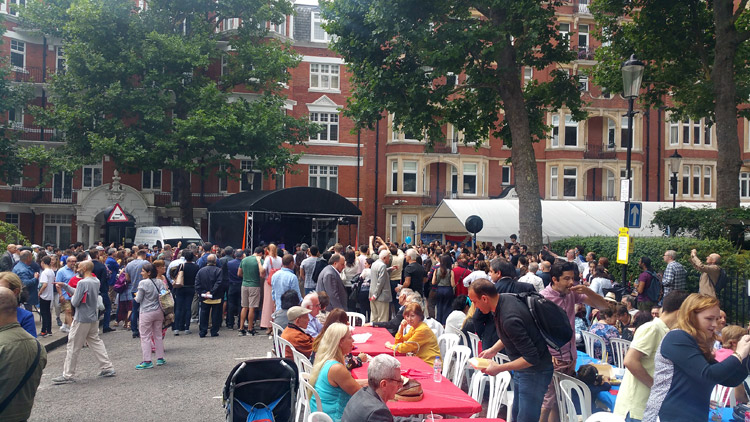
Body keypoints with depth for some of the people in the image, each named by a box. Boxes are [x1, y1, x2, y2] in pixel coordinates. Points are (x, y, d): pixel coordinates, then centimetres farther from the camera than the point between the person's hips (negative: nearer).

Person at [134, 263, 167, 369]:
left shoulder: (143, 283, -13)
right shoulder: (160, 282, 1)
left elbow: (138, 299, -8)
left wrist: (136, 296, 12)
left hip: (147, 313, -5)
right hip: (159, 311, 6)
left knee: (145, 337, 2)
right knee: (158, 335, 14)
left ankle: (147, 361, 1)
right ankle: (160, 358, 20)